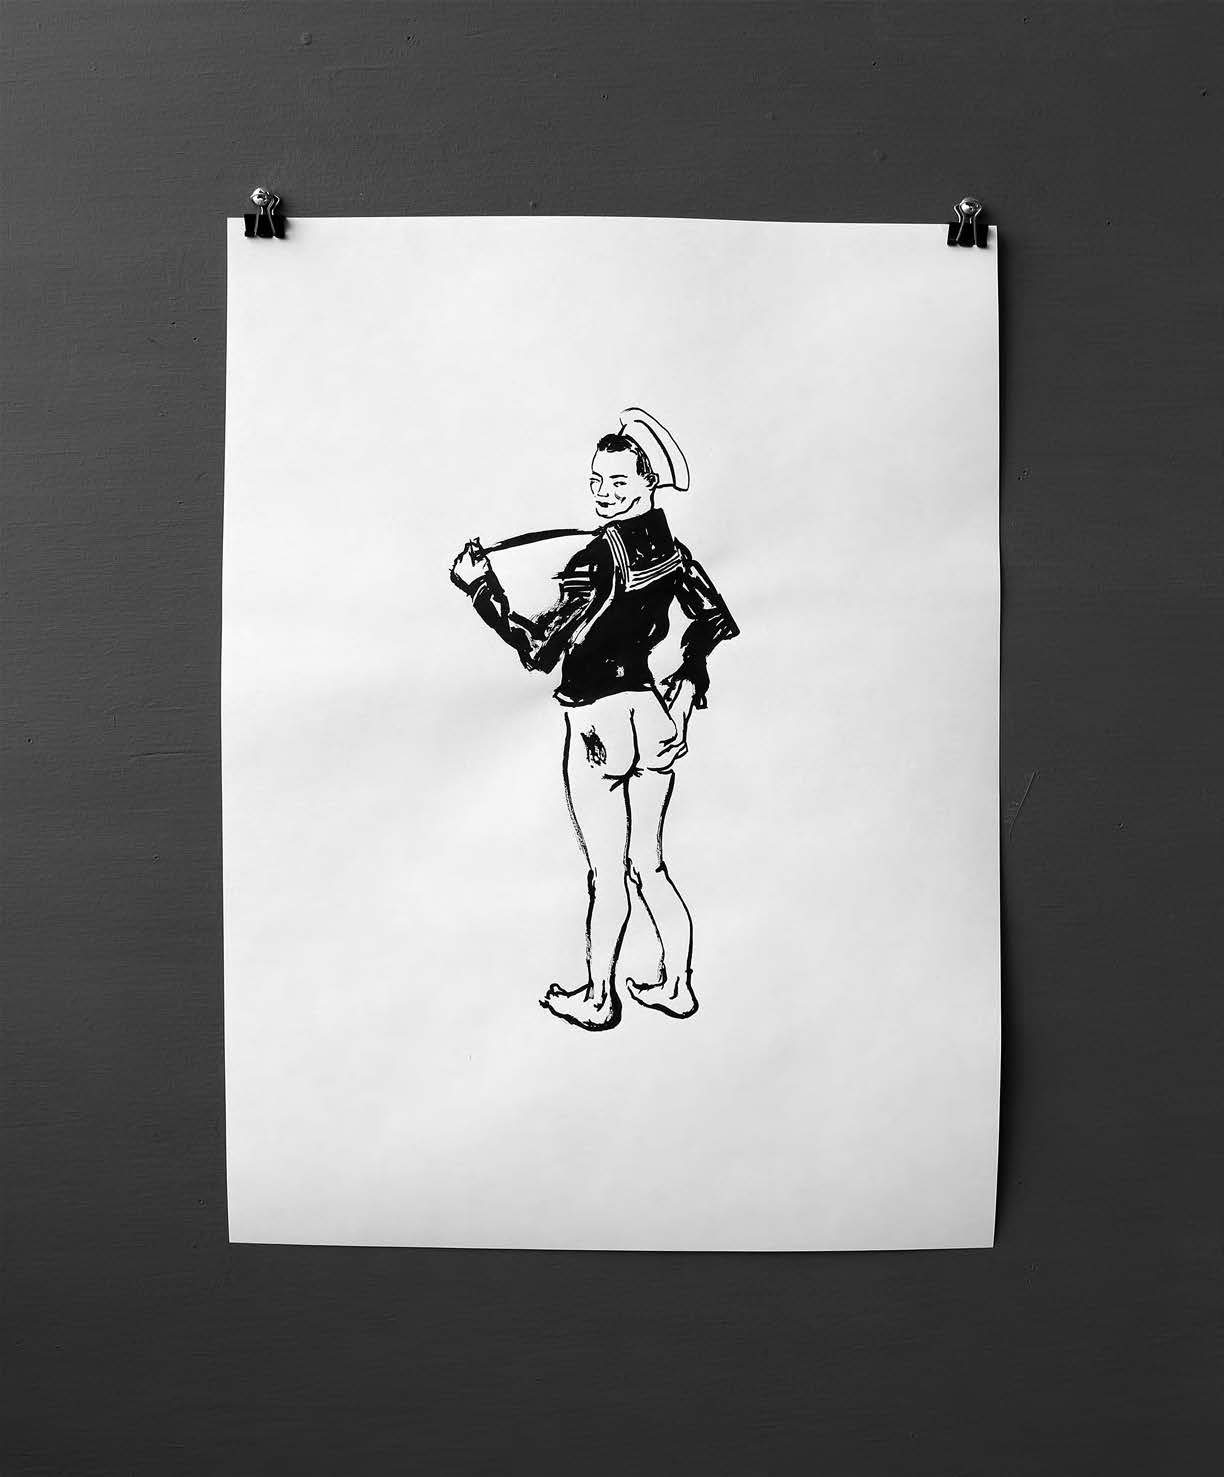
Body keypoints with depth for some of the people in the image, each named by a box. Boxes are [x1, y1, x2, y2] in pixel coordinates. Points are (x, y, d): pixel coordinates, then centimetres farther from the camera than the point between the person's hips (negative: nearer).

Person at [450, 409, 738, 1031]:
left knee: (608, 874, 7)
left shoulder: (597, 560, -20)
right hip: (654, 717, 7)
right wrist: (689, 677, 21)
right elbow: (717, 622, 13)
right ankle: (676, 986, 31)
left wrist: (481, 588, -17)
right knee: (649, 865, 19)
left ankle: (597, 1000, 25)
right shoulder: (669, 547, 3)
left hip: (599, 724, -7)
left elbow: (539, 648, -23)